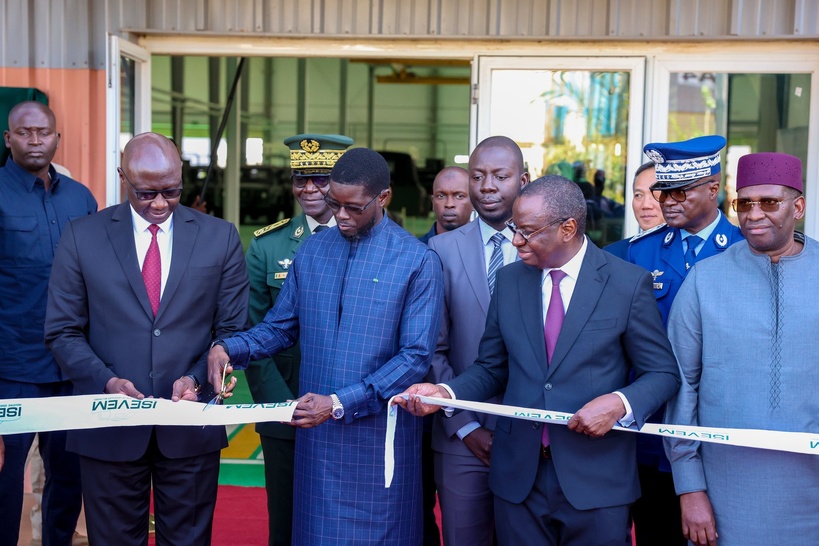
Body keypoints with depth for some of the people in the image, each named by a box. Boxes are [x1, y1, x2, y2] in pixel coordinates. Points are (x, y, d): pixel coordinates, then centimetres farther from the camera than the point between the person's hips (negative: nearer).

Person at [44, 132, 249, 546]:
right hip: (110, 430, 0)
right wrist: (106, 380, -15)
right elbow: (63, 331, 1)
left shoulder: (220, 238, 1)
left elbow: (233, 330, 3)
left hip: (191, 428, 0)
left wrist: (196, 377, -14)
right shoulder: (82, 237, 0)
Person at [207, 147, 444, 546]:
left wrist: (339, 403, -19)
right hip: (316, 435, 4)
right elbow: (279, 328, 12)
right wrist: (228, 348, -9)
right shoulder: (310, 252, 6)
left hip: (379, 435, -3)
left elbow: (416, 355, -12)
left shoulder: (418, 262, -8)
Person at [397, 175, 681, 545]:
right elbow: (492, 368, 11)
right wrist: (446, 392, -7)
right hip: (518, 477, 3)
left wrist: (620, 403, -20)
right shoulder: (509, 281, 5)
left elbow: (663, 373, -2)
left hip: (595, 480, -3)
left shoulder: (628, 284, -7)